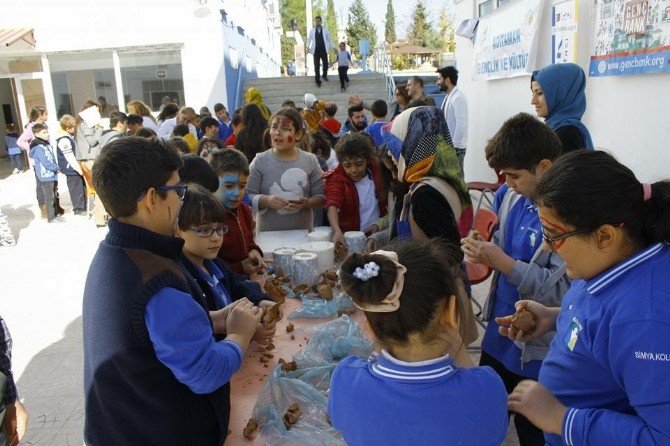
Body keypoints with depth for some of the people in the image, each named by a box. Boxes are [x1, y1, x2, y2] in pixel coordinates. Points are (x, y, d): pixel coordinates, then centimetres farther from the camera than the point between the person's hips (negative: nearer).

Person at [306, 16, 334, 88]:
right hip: (316, 51, -1)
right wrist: (308, 47, -19)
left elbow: (329, 39, 10)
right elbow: (309, 39, -3)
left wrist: (333, 47, 5)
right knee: (317, 66, 1)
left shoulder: (325, 30, 7)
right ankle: (318, 81, 8)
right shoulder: (312, 31, 4)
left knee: (325, 64, 5)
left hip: (324, 50, 1)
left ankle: (325, 75, 34)